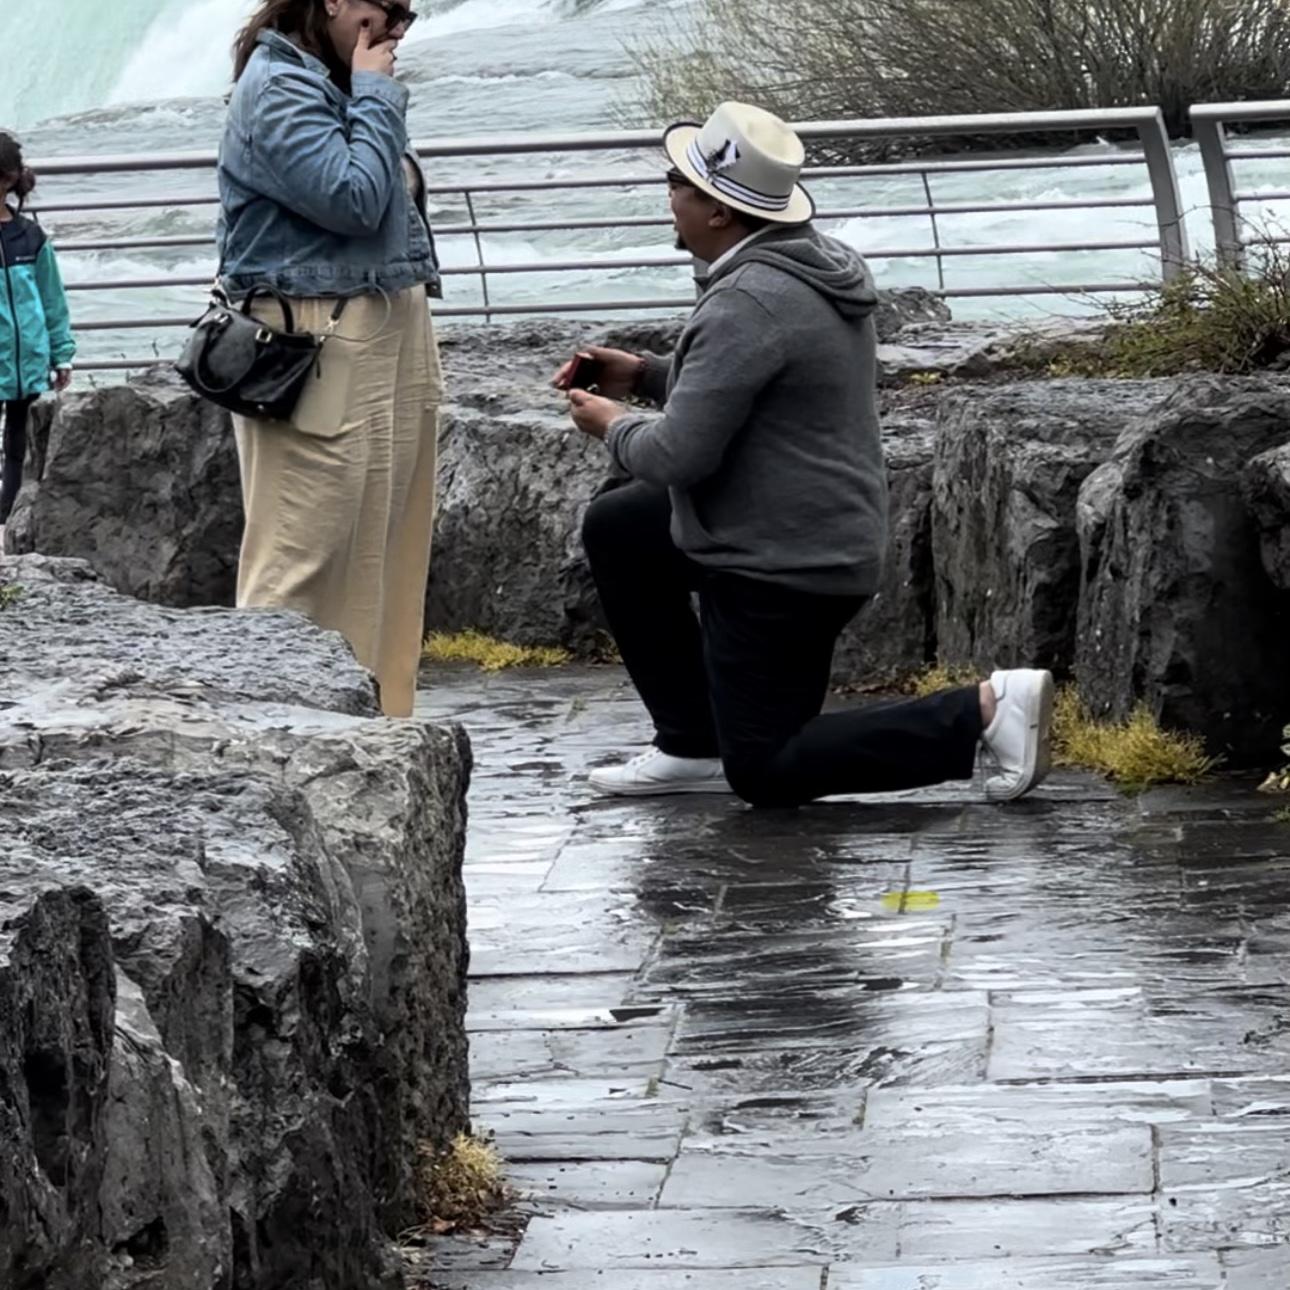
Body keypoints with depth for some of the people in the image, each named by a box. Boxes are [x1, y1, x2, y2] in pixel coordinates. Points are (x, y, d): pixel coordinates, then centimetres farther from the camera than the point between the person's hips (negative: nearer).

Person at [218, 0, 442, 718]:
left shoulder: (336, 84, 17)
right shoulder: (279, 85, -11)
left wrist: (403, 178, 8)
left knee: (384, 552, 11)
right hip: (321, 346, -10)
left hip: (386, 338, 10)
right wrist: (378, 95, -10)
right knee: (305, 559, -8)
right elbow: (352, 198, -20)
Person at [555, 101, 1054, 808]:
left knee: (764, 774, 1)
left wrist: (615, 427, -4)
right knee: (614, 526, 23)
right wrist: (646, 373, 14)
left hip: (781, 568, -10)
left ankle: (982, 710, -8)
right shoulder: (814, 263, 6)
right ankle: (693, 743, 22)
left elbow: (680, 455, -25)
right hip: (821, 533, 10)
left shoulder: (747, 305, -25)